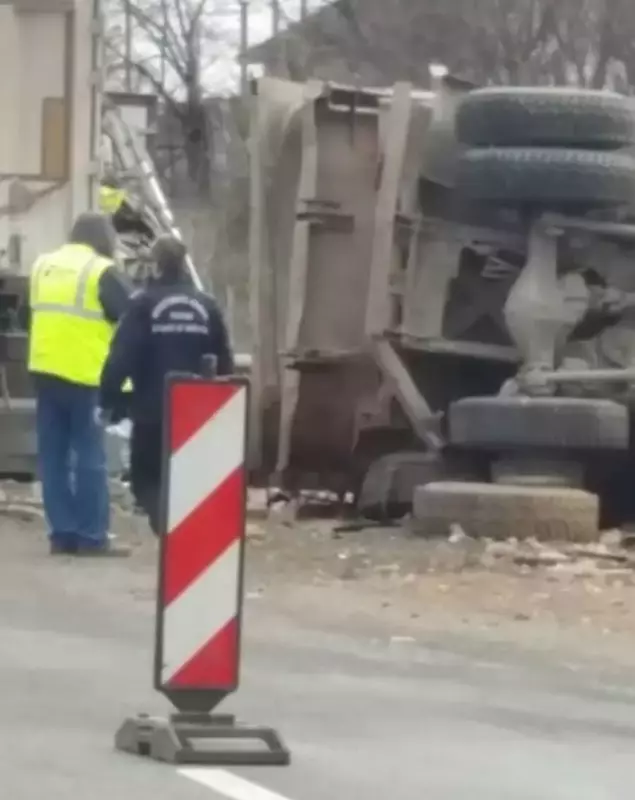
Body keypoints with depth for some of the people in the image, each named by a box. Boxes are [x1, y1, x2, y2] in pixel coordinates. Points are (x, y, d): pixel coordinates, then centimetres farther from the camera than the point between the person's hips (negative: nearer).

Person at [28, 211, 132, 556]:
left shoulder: (42, 266, 14)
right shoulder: (101, 271, -6)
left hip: (44, 371, 6)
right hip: (84, 375, -6)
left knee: (54, 455, 8)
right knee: (89, 456, -3)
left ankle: (62, 533, 8)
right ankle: (92, 536, -4)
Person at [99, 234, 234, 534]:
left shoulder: (144, 304, -8)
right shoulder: (206, 306, 5)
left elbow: (121, 358, -13)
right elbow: (224, 363, 8)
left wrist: (107, 401, -7)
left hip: (153, 411, -4)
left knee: (147, 479, 4)